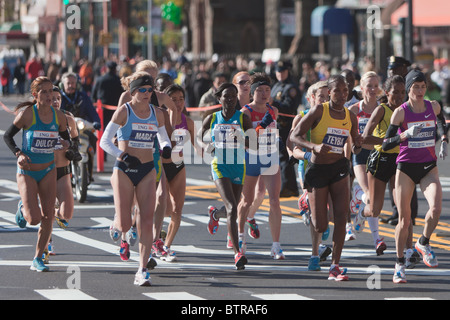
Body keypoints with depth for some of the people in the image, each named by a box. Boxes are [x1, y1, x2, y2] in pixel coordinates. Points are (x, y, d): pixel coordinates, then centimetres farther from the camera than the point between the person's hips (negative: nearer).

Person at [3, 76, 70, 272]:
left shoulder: (59, 116, -3)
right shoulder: (27, 113, -15)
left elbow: (65, 136, 13)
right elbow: (7, 136, -4)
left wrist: (66, 144, -10)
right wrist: (18, 153, -19)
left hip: (48, 171, 4)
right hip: (27, 171, -4)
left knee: (48, 217, -3)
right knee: (34, 219, -13)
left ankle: (38, 259, 12)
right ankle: (22, 208, 25)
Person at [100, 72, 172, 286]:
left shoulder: (156, 114, 6)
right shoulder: (124, 111, -7)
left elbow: (163, 138, 17)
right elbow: (104, 141, -7)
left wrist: (166, 148, -7)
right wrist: (123, 156, -21)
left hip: (147, 171, 3)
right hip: (124, 170, -3)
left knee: (147, 222, -8)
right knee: (124, 225, -4)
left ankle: (142, 271, -4)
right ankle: (115, 227, 35)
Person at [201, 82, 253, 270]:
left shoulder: (243, 119, 0)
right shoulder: (211, 119, 2)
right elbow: (200, 137, 15)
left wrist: (240, 139, -23)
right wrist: (205, 146, -8)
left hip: (238, 166, 2)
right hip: (219, 165, -2)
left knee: (232, 209, 13)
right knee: (231, 207, -20)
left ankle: (215, 214, 53)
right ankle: (237, 253, -23)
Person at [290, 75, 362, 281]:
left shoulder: (350, 117, 3)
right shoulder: (319, 111, -10)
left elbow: (355, 150, 14)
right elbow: (295, 136, -13)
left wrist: (358, 145, -11)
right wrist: (314, 146, -31)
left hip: (339, 168, 3)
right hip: (317, 169, -3)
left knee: (341, 216, -12)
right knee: (320, 227, 0)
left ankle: (335, 267, -7)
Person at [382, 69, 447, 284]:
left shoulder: (433, 107, 2)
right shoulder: (400, 112, -8)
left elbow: (442, 125, 26)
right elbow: (386, 144, -9)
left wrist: (444, 142, 11)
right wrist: (406, 135, -23)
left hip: (428, 166, 2)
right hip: (406, 167, -2)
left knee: (436, 208, -22)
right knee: (404, 219, 0)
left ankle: (423, 243, 6)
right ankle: (399, 264, 16)